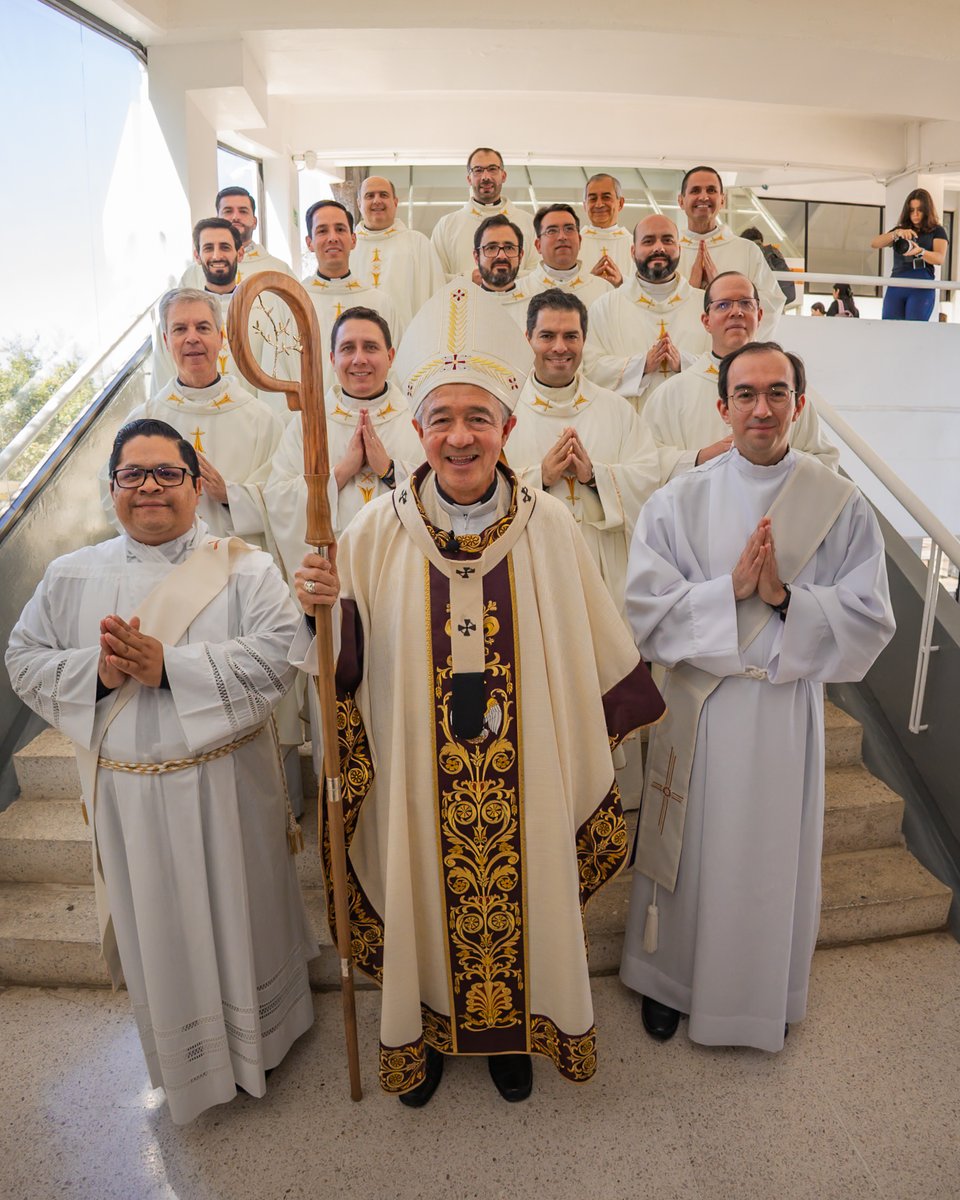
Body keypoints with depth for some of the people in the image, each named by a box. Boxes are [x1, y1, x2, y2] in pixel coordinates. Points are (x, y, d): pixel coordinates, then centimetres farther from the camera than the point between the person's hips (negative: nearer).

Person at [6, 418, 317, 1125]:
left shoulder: (245, 569, -6)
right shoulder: (72, 576, 4)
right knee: (155, 924, 16)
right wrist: (96, 670, -17)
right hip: (127, 790, 2)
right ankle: (183, 1060, 43)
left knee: (237, 912, 14)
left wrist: (169, 666, -25)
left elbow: (276, 657, -18)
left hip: (224, 783, -2)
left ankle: (255, 1042, 42)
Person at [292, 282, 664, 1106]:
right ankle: (426, 1030, 47)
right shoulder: (379, 530, -9)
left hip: (522, 779, 1)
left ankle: (513, 1029, 48)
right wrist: (324, 609, -23)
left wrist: (599, 739, 5)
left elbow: (592, 652, 1)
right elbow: (345, 663, -4)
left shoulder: (549, 526, -8)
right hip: (419, 779, 0)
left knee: (518, 896, 18)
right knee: (428, 901, 18)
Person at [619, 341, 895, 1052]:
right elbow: (646, 611, -10)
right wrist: (732, 586, -22)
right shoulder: (679, 502, -4)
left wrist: (785, 597, -22)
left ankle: (766, 994, 41)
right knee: (691, 849, 14)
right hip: (699, 706, 0)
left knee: (774, 854, 15)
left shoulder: (842, 506, -4)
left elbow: (870, 622, -7)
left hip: (789, 707, 0)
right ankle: (670, 978, 39)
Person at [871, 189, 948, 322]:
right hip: (896, 285, 3)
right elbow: (875, 244, 4)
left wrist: (920, 251, -26)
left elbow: (940, 259, -6)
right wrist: (897, 233, -14)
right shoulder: (900, 229, 20)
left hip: (922, 287, -3)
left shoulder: (937, 231, 10)